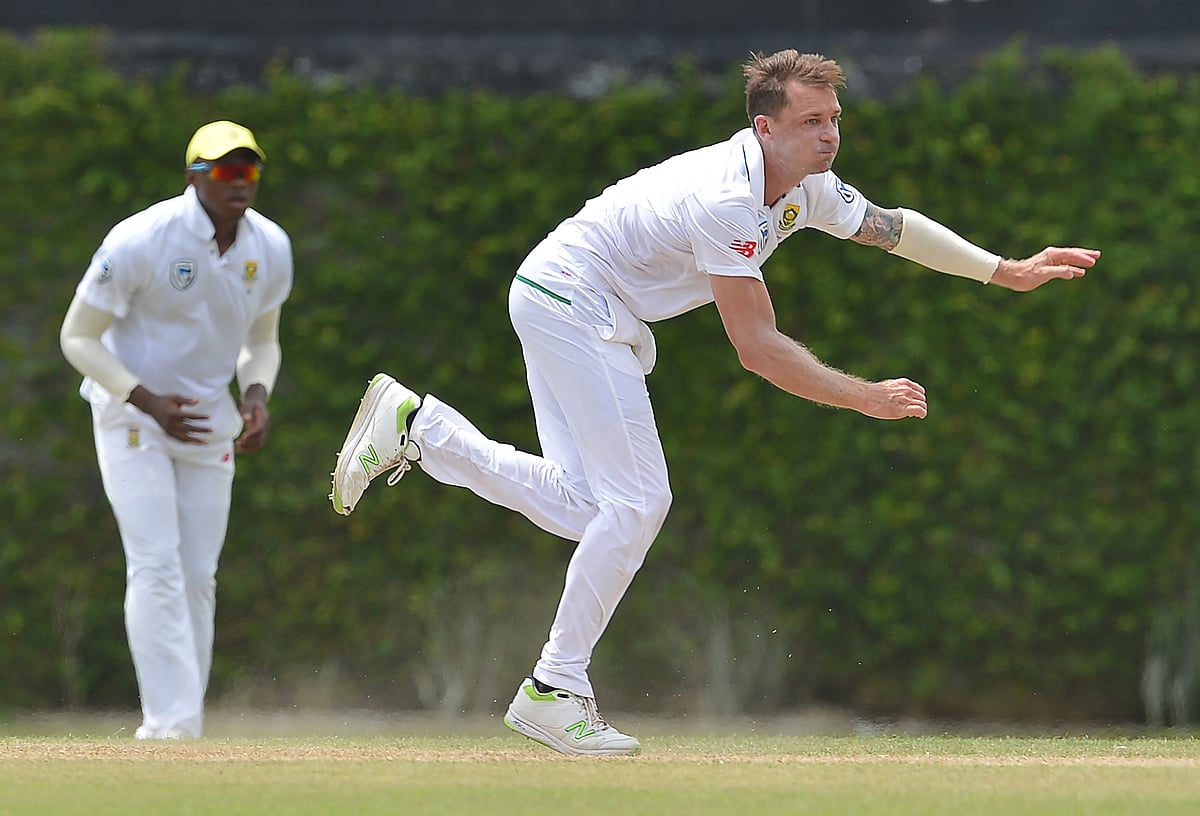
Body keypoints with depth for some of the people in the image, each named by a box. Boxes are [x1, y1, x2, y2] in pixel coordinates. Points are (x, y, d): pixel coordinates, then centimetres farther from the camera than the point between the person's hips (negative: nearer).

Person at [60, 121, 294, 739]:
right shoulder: (140, 241, -21)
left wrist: (256, 397, -8)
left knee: (198, 577, 4)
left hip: (208, 419, 5)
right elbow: (77, 336, -14)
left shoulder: (271, 249, -4)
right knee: (156, 565, -16)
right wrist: (149, 402, -23)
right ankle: (172, 724, -20)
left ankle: (177, 730, 12)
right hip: (132, 413, -5)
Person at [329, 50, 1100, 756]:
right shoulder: (728, 200, -28)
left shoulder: (806, 187, 0)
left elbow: (890, 225, 17)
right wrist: (866, 398, -24)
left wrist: (1006, 271, 12)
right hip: (571, 303, -9)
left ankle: (417, 426, 12)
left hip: (607, 324, 9)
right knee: (637, 502, -10)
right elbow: (757, 348, -28)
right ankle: (554, 692, -3)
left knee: (586, 510, 5)